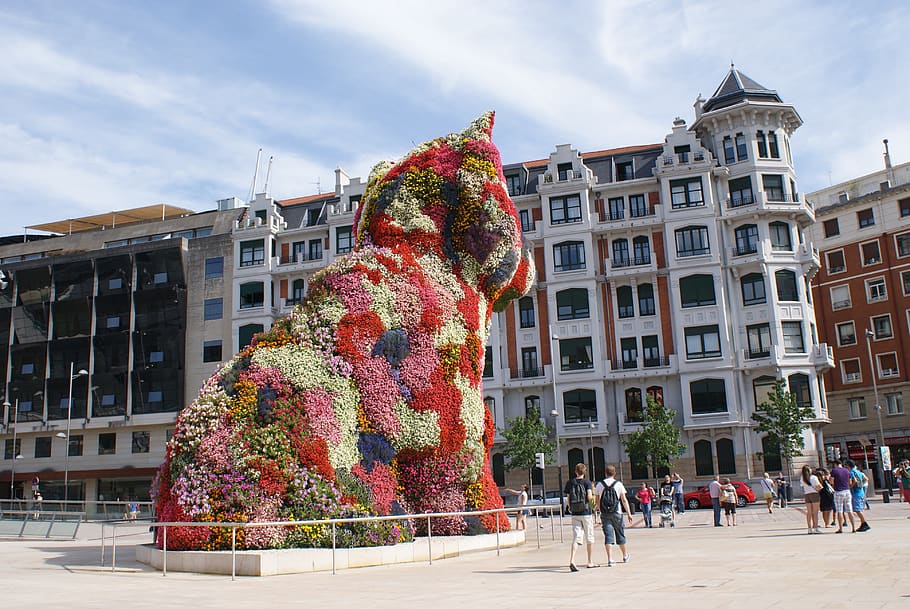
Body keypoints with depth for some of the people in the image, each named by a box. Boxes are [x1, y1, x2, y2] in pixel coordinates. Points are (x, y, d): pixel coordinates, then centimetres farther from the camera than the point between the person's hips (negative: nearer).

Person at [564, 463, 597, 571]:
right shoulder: (587, 482, -4)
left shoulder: (570, 483, 5)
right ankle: (590, 562, 19)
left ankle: (571, 561, -19)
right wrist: (593, 496, 5)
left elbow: (567, 500, 3)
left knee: (576, 538, -1)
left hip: (575, 514, 3)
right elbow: (589, 496, -17)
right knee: (589, 538, 11)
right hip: (586, 513, -2)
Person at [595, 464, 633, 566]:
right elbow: (624, 500, -3)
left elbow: (598, 501, 3)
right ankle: (625, 556, 33)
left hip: (604, 514, 1)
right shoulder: (618, 484, -2)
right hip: (617, 513, 0)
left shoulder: (600, 484, 1)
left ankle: (609, 559, -11)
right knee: (620, 534, 15)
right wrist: (629, 513, 1)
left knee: (608, 535, -1)